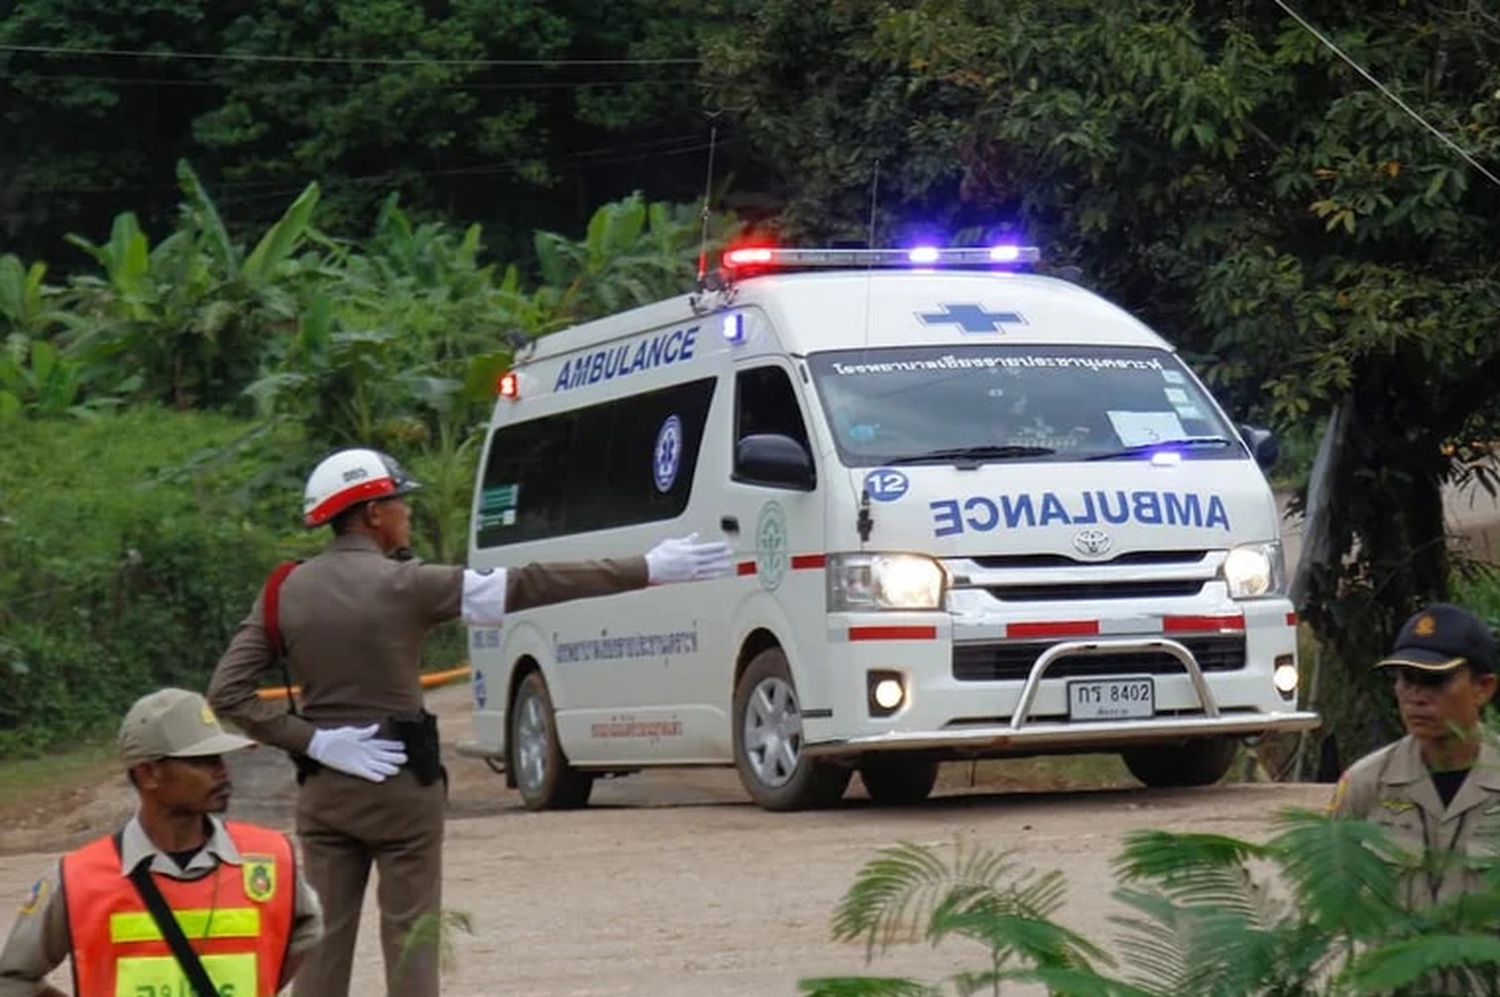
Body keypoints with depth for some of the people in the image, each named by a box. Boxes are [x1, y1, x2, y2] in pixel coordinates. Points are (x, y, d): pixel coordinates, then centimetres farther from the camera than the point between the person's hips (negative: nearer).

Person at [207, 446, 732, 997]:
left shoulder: (285, 592, 1)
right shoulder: (403, 584, -11)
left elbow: (228, 692, -5)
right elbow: (525, 587, -12)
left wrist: (311, 740, -6)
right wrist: (647, 570, -11)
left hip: (323, 788, 4)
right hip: (402, 784, -4)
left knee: (323, 942, 7)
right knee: (410, 940, 4)